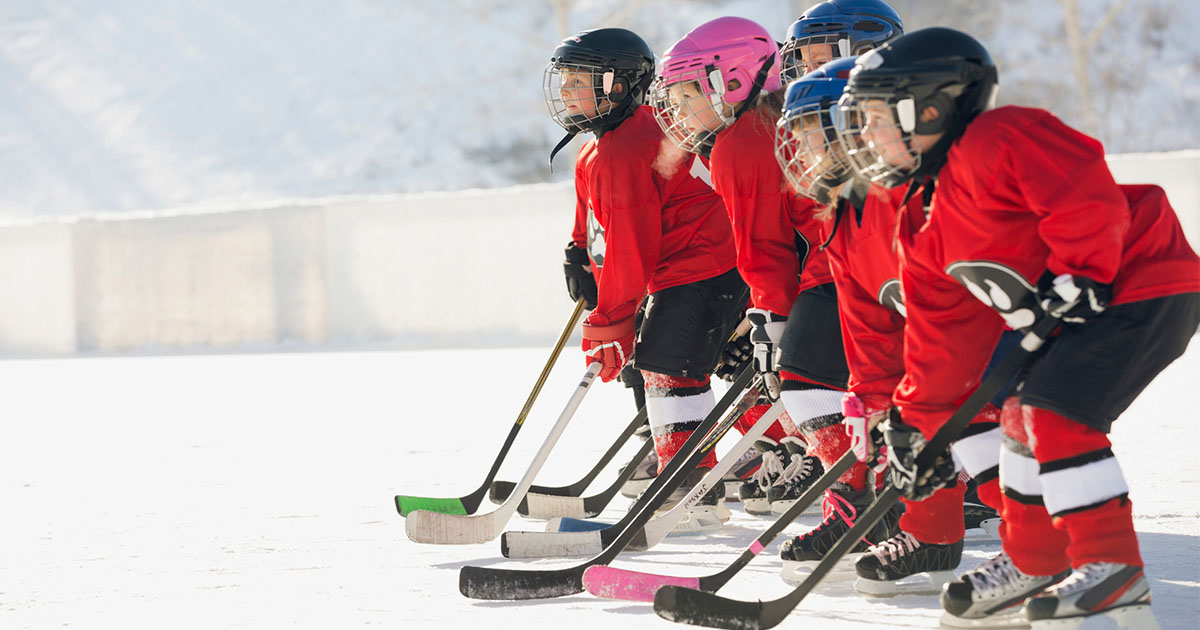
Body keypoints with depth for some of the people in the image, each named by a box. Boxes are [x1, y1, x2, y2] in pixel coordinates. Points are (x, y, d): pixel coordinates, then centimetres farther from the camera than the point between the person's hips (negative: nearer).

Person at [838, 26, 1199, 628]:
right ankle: (1036, 561, 27)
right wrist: (919, 420, 15)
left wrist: (1075, 276, -26)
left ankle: (1112, 563, -16)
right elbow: (947, 330, 17)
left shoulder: (1000, 140, -18)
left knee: (1055, 411, -19)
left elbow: (1088, 198, -26)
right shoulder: (929, 229, 13)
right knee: (1023, 413, 14)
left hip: (1145, 286, -10)